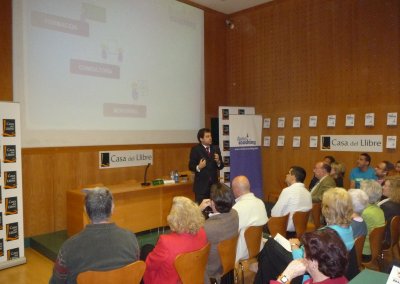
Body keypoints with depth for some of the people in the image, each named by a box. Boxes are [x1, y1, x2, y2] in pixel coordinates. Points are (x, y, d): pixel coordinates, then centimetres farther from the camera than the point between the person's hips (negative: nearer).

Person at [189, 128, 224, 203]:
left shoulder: (216, 149, 11)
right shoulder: (195, 149, -2)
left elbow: (221, 166, 10)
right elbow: (191, 166, -6)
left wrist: (218, 161, -12)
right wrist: (198, 167, -25)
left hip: (214, 183, 4)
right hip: (201, 185, -4)